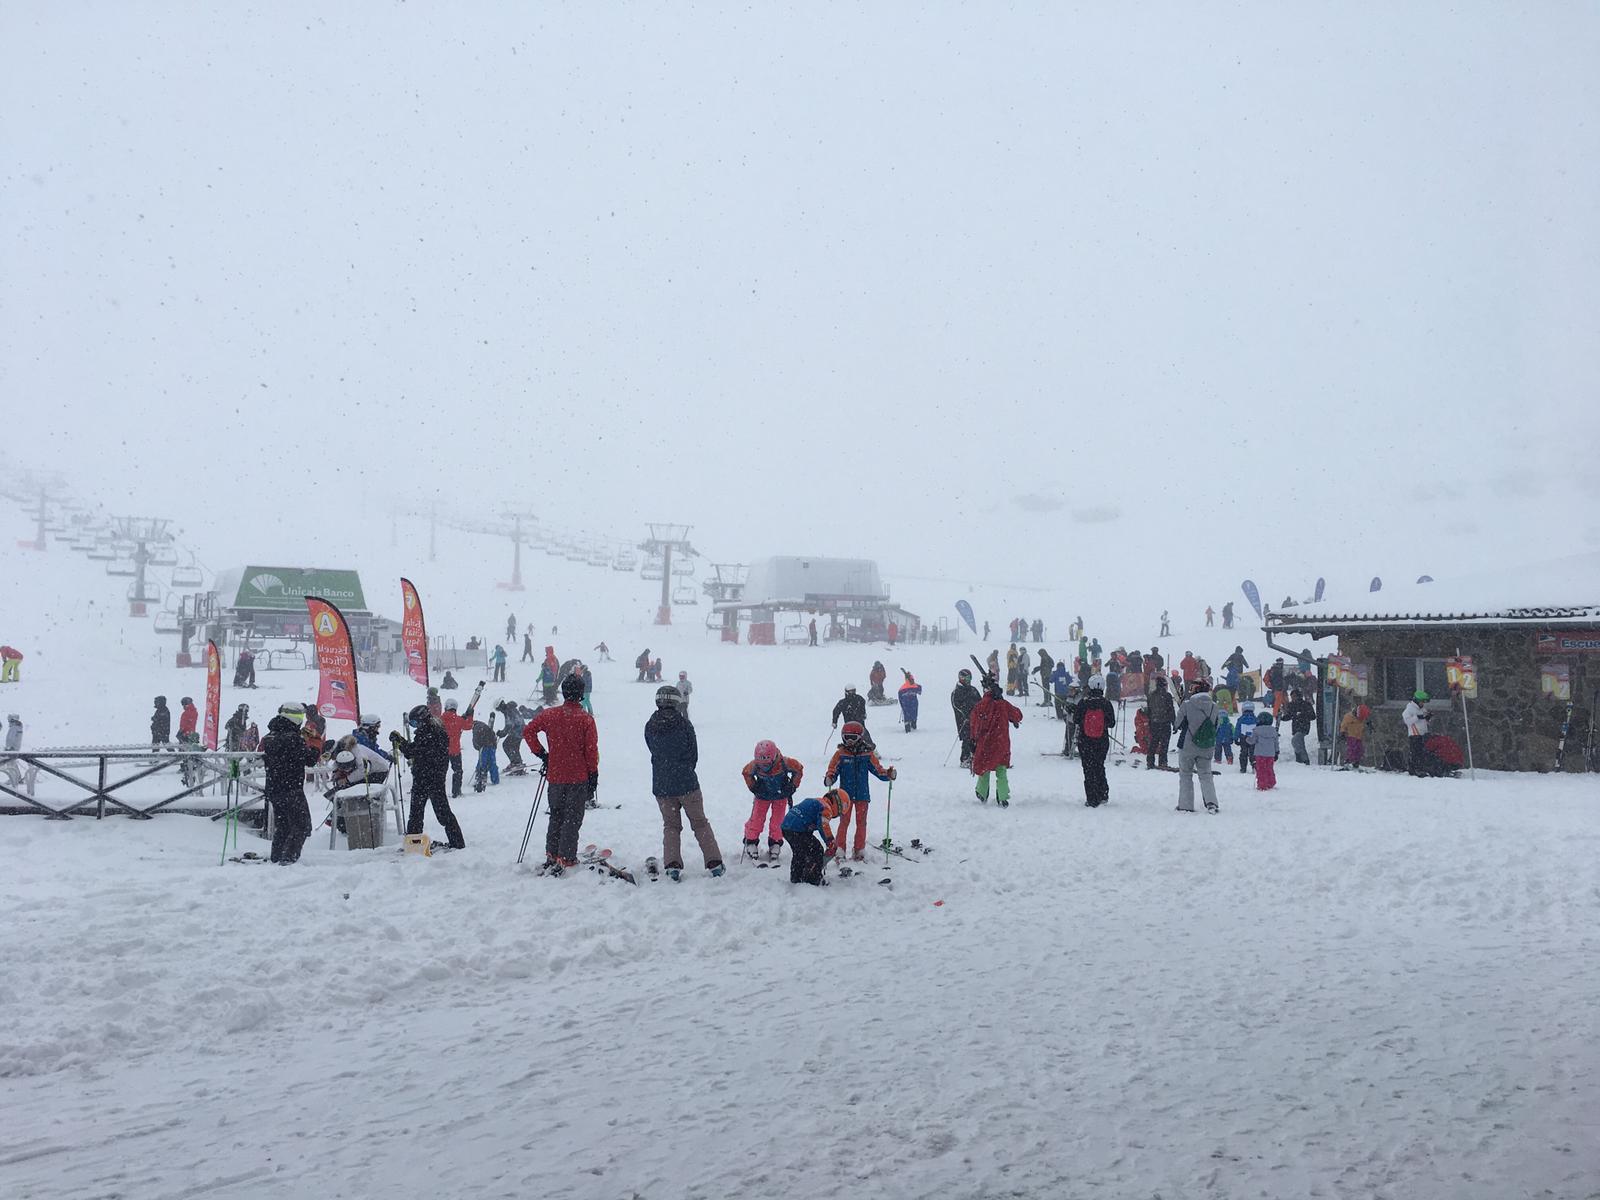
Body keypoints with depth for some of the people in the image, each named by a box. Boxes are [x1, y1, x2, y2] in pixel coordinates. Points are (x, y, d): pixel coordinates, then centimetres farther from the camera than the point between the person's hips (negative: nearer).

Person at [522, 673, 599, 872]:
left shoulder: (550, 715, 0)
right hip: (578, 777, -3)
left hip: (555, 776, 3)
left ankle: (551, 855, 20)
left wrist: (541, 754, 8)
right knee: (572, 819, 2)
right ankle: (565, 859, -2)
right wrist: (593, 776, 0)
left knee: (556, 816, 18)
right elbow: (592, 750, -9)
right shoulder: (586, 719, -9)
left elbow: (528, 731, 0)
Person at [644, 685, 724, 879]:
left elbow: (654, 753, 9)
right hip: (687, 784, -2)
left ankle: (672, 865, 0)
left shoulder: (649, 727, -2)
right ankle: (714, 863, 6)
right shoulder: (683, 723, -10)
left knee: (670, 826, 15)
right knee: (700, 823, 10)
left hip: (661, 786, 2)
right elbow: (694, 755, -2)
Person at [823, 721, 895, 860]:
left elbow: (878, 769, 4)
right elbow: (833, 769, -4)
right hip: (845, 795, -1)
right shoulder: (840, 754, -2)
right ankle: (840, 850, 5)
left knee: (861, 822, 8)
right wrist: (829, 779, -25)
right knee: (844, 822, -1)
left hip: (862, 795, 1)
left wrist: (888, 774, -13)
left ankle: (859, 850, 17)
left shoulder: (867, 754, 1)